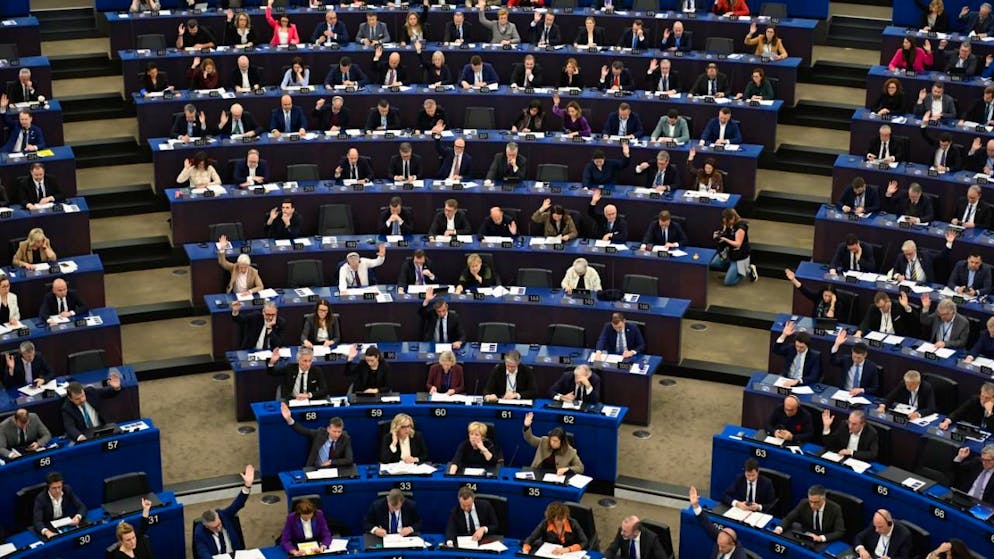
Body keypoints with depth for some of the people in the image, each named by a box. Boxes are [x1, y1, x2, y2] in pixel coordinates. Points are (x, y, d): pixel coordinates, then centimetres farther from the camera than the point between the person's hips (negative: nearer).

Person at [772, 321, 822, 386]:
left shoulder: (815, 355, -7)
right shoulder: (791, 348, 4)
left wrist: (797, 381, -32)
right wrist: (784, 335, -11)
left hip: (803, 385, -3)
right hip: (787, 382, 3)